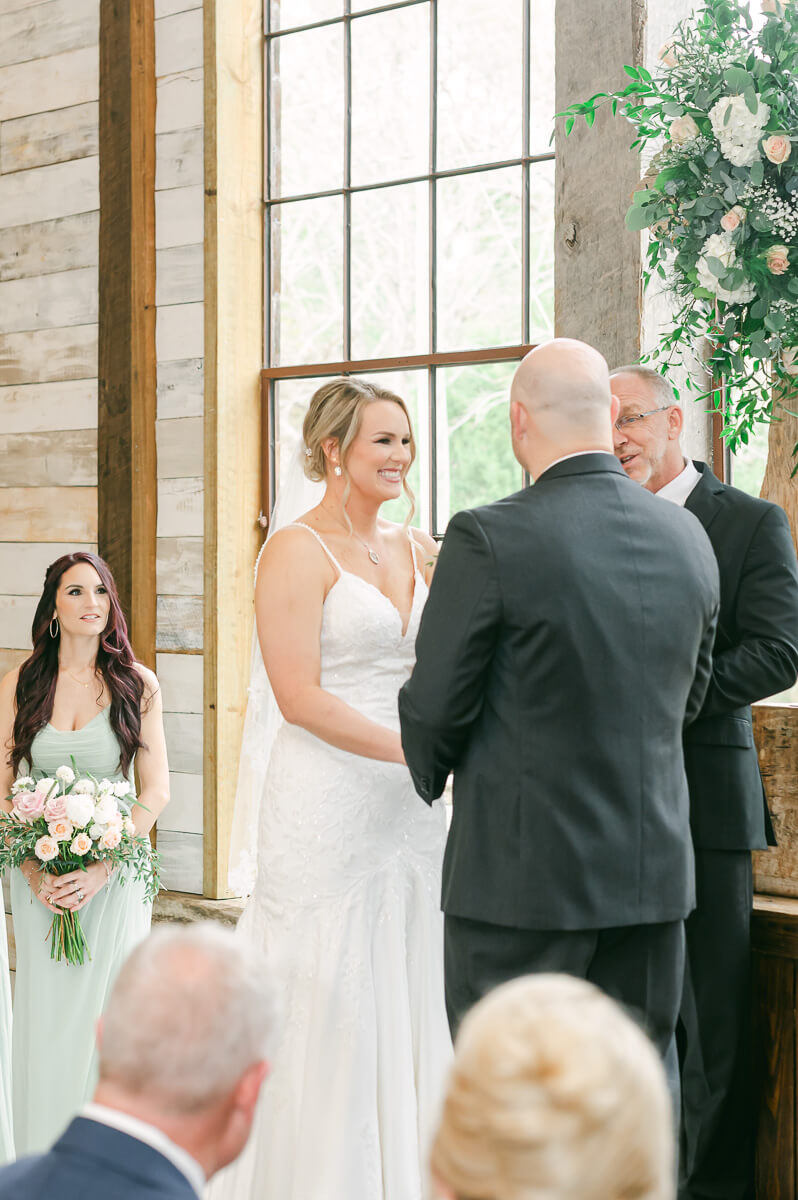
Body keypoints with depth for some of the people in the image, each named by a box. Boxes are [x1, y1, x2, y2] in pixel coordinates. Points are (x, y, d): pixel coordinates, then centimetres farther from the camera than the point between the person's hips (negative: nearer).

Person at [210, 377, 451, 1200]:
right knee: (331, 1004, 0)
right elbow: (300, 697, -14)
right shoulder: (298, 551, -7)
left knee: (407, 1001, 10)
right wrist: (415, 751, -18)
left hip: (411, 807, 7)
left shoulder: (417, 550, 13)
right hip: (327, 802, -6)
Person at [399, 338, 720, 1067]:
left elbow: (435, 705, -9)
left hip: (523, 876, -5)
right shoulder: (689, 539, 3)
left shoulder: (489, 539, -15)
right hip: (655, 872, 6)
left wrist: (432, 777, 11)